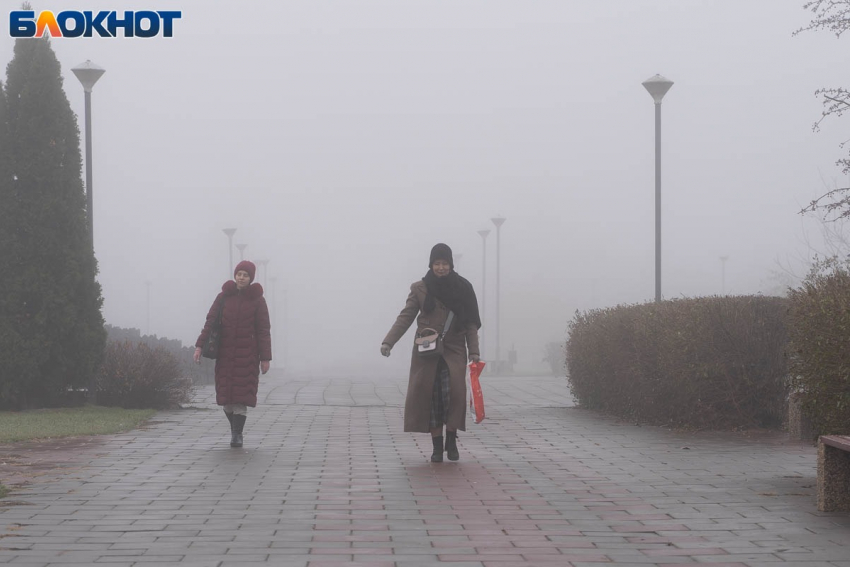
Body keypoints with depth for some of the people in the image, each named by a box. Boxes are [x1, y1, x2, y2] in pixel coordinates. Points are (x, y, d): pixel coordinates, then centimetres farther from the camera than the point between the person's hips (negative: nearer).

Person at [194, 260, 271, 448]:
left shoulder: (257, 300, 0)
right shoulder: (224, 296, 5)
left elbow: (263, 331, -1)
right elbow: (210, 321, 2)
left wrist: (265, 358, -6)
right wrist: (199, 346, -8)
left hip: (247, 355, -2)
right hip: (226, 353, 2)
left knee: (241, 395, -8)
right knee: (226, 395, 3)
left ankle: (237, 435, -3)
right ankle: (235, 430, 21)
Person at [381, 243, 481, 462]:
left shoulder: (462, 288, 4)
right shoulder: (420, 289, 4)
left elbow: (470, 323, 5)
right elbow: (405, 317, 2)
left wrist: (474, 351, -3)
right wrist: (388, 341, -9)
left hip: (453, 351, -1)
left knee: (452, 392, -17)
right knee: (430, 397, -2)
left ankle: (451, 441, 1)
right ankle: (437, 446, 8)